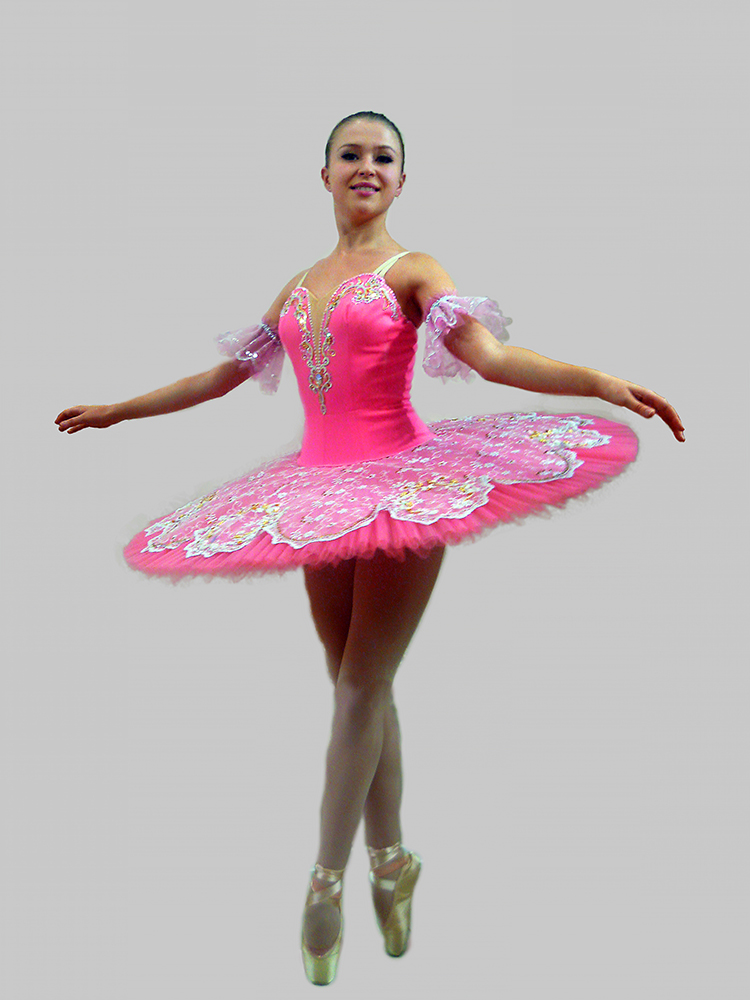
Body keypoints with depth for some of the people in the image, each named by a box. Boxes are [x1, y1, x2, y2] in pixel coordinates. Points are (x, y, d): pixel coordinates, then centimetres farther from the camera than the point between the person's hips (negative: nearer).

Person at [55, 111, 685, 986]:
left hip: (402, 482, -5)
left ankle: (327, 879, 8)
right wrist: (113, 411, 29)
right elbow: (224, 374, 22)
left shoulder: (410, 272, -1)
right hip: (320, 493, 6)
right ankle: (391, 860, 25)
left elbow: (493, 356, -16)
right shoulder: (299, 286, 15)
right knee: (360, 690, 11)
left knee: (361, 689, -5)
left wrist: (603, 382, -32)